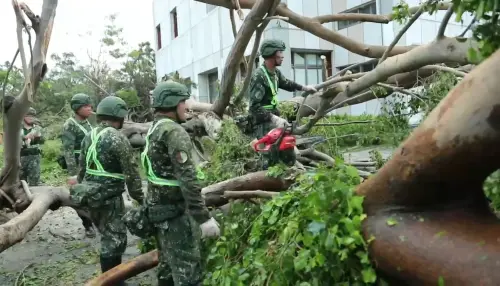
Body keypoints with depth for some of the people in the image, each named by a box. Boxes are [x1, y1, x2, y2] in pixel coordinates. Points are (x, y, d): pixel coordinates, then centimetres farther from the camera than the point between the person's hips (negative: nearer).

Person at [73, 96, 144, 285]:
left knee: (108, 237, 21)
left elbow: (82, 168, 16)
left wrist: (82, 190, 27)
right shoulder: (118, 138, -16)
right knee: (114, 240, 2)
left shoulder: (89, 136, 9)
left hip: (90, 195, 9)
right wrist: (139, 197, -4)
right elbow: (131, 172, -14)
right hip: (109, 197, -9)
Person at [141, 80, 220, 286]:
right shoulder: (174, 131, -19)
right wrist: (203, 217, -26)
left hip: (158, 206, 10)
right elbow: (187, 179, -26)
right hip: (174, 209, -10)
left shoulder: (153, 129, 11)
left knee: (168, 263, 20)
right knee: (187, 269, -3)